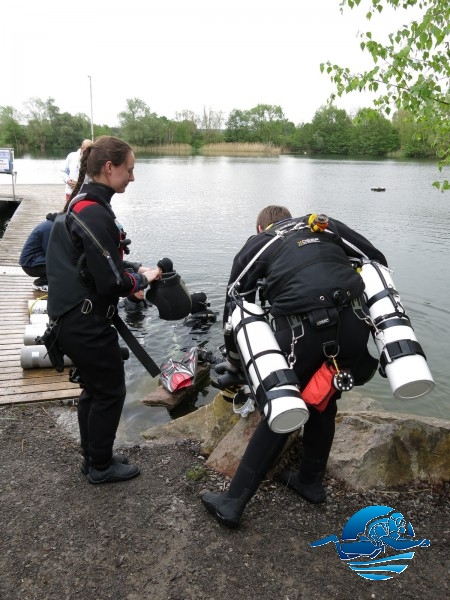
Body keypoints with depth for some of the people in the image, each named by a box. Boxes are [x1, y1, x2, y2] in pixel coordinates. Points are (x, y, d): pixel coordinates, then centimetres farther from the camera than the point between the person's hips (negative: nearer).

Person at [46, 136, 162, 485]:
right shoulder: (95, 213, -22)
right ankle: (100, 466, 25)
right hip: (87, 323, -10)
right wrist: (143, 278, -5)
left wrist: (135, 270, 6)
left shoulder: (80, 203, 10)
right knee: (111, 392, 7)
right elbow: (111, 282, -22)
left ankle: (93, 458, 37)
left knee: (94, 389, 21)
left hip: (70, 318, 10)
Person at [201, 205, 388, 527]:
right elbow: (377, 261, 22)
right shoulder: (326, 225, 27)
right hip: (354, 323, 3)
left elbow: (234, 305, 24)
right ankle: (311, 481, 39)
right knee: (324, 403, 24)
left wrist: (234, 361, 36)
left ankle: (233, 501, 18)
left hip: (303, 330, -3)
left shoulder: (256, 245, 22)